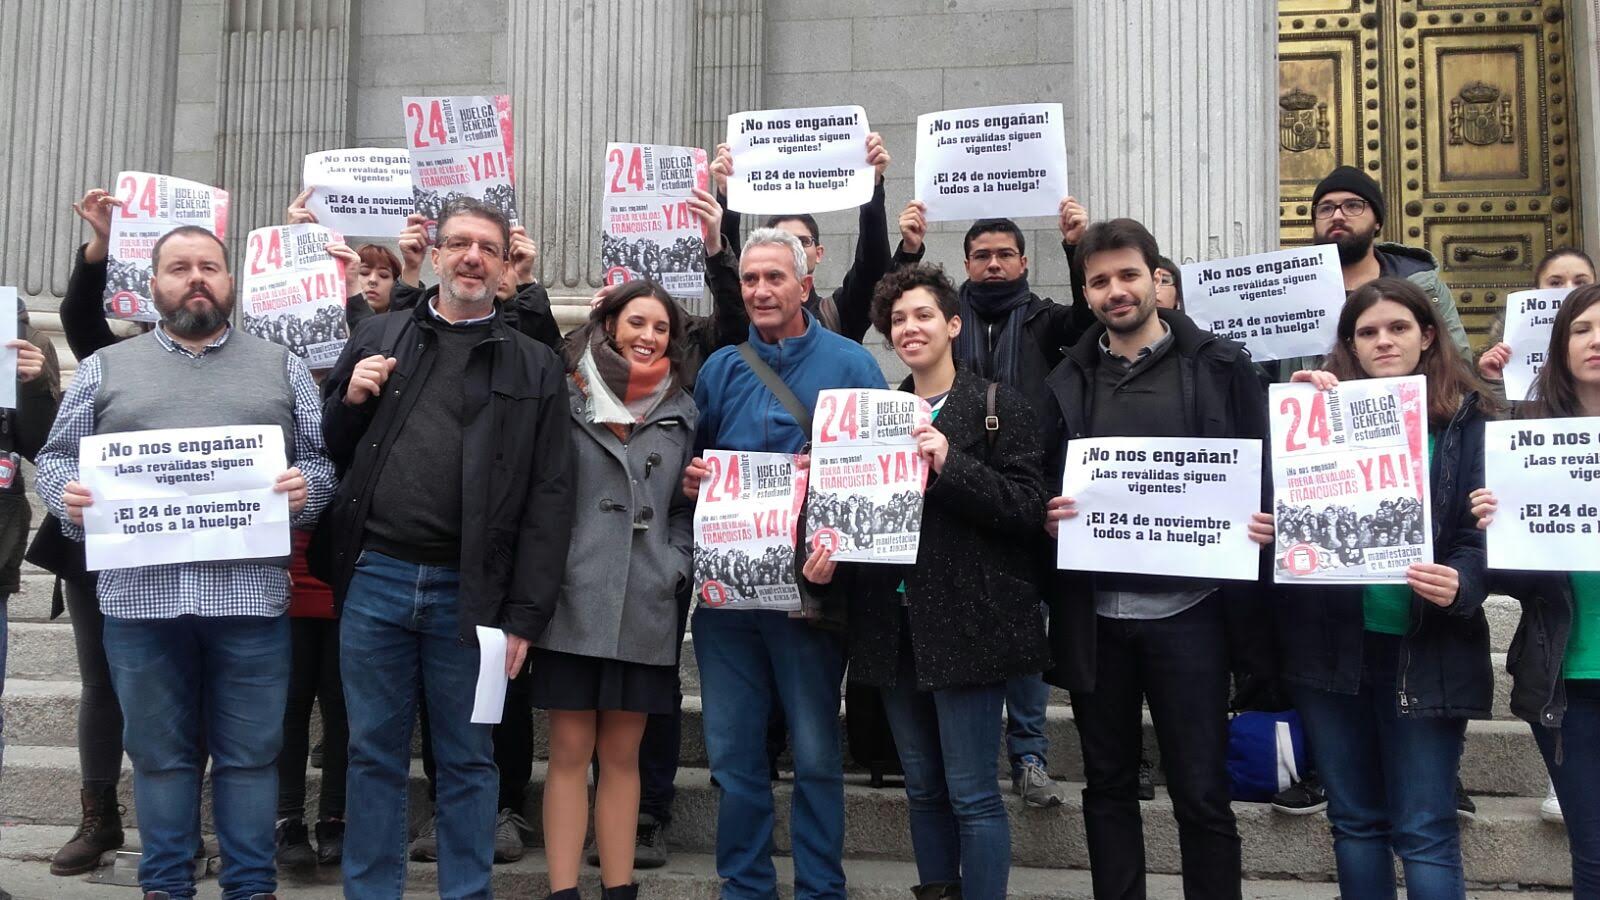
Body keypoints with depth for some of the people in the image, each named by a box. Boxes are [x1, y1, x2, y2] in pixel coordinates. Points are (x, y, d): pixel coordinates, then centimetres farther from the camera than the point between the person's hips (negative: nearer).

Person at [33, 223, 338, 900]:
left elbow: (324, 461, 10)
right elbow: (57, 457, 13)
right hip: (139, 592, 1)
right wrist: (67, 494, -8)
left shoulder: (281, 368, 12)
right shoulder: (107, 367, 14)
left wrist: (307, 487, -11)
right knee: (159, 753, 10)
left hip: (250, 591, -1)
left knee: (251, 753, 5)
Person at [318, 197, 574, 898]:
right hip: (375, 577, 2)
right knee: (374, 753, 11)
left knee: (467, 759, 10)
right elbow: (327, 447, 16)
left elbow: (549, 498, -1)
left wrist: (525, 615, -6)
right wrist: (351, 399, -5)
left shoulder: (535, 367, 4)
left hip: (469, 591, -1)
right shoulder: (377, 337, 10)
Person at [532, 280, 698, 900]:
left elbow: (687, 506, 15)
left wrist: (674, 567, 1)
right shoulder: (568, 397, 1)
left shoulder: (681, 412, 12)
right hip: (574, 601, -3)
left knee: (622, 754, 10)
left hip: (646, 608, 3)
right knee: (570, 751, 2)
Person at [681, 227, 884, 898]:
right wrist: (689, 479, -6)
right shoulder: (719, 369, 10)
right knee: (733, 750, 10)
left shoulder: (849, 364, -1)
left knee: (816, 752, 6)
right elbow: (694, 463, 18)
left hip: (808, 583, -3)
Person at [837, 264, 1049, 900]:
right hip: (894, 621, 6)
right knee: (923, 788, 14)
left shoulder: (997, 406, -3)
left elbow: (1029, 508, -12)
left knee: (971, 792, -2)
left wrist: (950, 465, -21)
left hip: (966, 620, -6)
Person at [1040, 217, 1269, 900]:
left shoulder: (1222, 368, 2)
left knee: (1201, 793, 4)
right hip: (1095, 613, 3)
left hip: (1187, 608, -3)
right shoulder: (1068, 383, 10)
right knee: (1108, 785, 13)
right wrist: (1048, 517, -8)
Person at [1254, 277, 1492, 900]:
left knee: (1425, 832, 1)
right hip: (1329, 644, 3)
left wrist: (1460, 584, -24)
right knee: (1354, 820, 14)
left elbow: (1483, 531, -3)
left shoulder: (1465, 421, 2)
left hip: (1423, 651, -2)